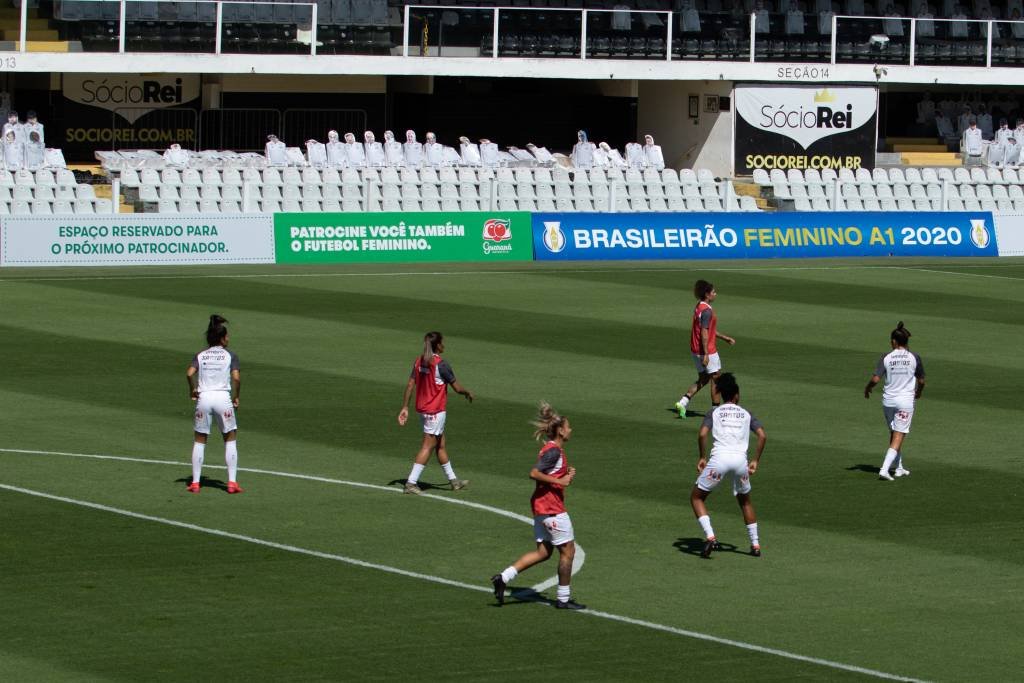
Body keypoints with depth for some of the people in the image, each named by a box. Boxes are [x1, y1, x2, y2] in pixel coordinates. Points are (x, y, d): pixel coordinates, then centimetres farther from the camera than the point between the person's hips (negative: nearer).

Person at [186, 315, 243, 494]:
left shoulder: (200, 356, 8)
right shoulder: (230, 356, 3)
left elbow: (190, 373, -8)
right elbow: (236, 378, -11)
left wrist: (192, 390, 6)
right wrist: (236, 397, 1)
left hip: (203, 398, 2)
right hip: (223, 397, -2)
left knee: (199, 440, 12)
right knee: (230, 439, 10)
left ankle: (195, 482, 8)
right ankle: (232, 482, 3)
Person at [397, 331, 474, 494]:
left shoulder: (419, 362, 3)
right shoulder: (441, 364, -17)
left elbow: (410, 385, 3)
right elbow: (457, 388, -10)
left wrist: (405, 407, 7)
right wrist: (468, 393, 10)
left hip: (422, 408, 8)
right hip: (436, 411, -8)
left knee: (441, 445, 17)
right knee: (428, 447, -4)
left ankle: (453, 480, 27)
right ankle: (411, 482, -8)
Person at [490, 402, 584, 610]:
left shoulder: (551, 449, 14)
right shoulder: (554, 451, -17)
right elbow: (534, 473, -25)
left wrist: (566, 474, 9)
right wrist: (561, 481, -22)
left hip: (541, 507, 10)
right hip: (552, 508, -10)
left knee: (543, 552, 10)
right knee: (568, 550, 1)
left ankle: (503, 578, 4)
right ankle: (563, 599, 9)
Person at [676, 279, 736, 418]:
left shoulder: (700, 307, 11)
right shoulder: (707, 311, -20)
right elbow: (704, 333, -24)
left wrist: (725, 338, 24)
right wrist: (706, 354, -24)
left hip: (696, 349, 10)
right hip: (707, 350, -9)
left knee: (703, 379, 16)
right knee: (715, 378, 4)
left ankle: (683, 402, 5)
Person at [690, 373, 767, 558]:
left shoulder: (714, 412, 14)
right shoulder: (746, 414, 20)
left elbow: (702, 434, -2)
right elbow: (762, 436, 7)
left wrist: (702, 457, 10)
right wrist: (755, 461, 13)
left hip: (719, 458, -3)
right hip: (741, 459, 3)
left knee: (696, 497, 13)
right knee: (745, 500, 27)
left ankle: (710, 537, -8)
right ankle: (755, 544, 22)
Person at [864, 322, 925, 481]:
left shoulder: (886, 358, -6)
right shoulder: (914, 358, -5)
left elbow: (875, 379, -12)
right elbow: (921, 381, 4)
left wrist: (867, 388, 8)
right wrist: (919, 392, 25)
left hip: (888, 400, 2)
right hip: (906, 401, -2)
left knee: (894, 435, 19)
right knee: (898, 437, -3)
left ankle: (899, 468, 28)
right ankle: (884, 470, -17)